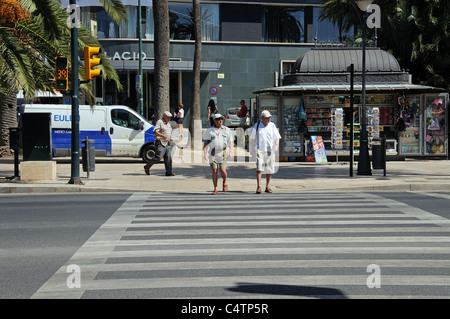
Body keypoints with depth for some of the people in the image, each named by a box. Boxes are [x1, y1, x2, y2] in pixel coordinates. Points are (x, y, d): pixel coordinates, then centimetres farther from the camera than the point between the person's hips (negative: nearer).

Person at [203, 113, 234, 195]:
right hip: (212, 153, 0)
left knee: (223, 170, -9)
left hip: (223, 152, 0)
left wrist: (231, 151, -6)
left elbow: (231, 141, 7)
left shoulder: (226, 130, 5)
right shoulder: (209, 131, 3)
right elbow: (205, 143, 3)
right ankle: (215, 189, 6)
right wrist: (205, 153, -6)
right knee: (214, 171, -1)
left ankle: (224, 183, 21)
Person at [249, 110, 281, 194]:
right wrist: (252, 149, 9)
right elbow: (252, 138, 11)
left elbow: (277, 137, 5)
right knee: (259, 167, -14)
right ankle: (258, 186, -15)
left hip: (270, 151, 2)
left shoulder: (272, 126, 6)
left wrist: (277, 145, -12)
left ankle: (267, 187, 13)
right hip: (259, 150, -2)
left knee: (269, 169, 3)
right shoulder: (257, 125, 5)